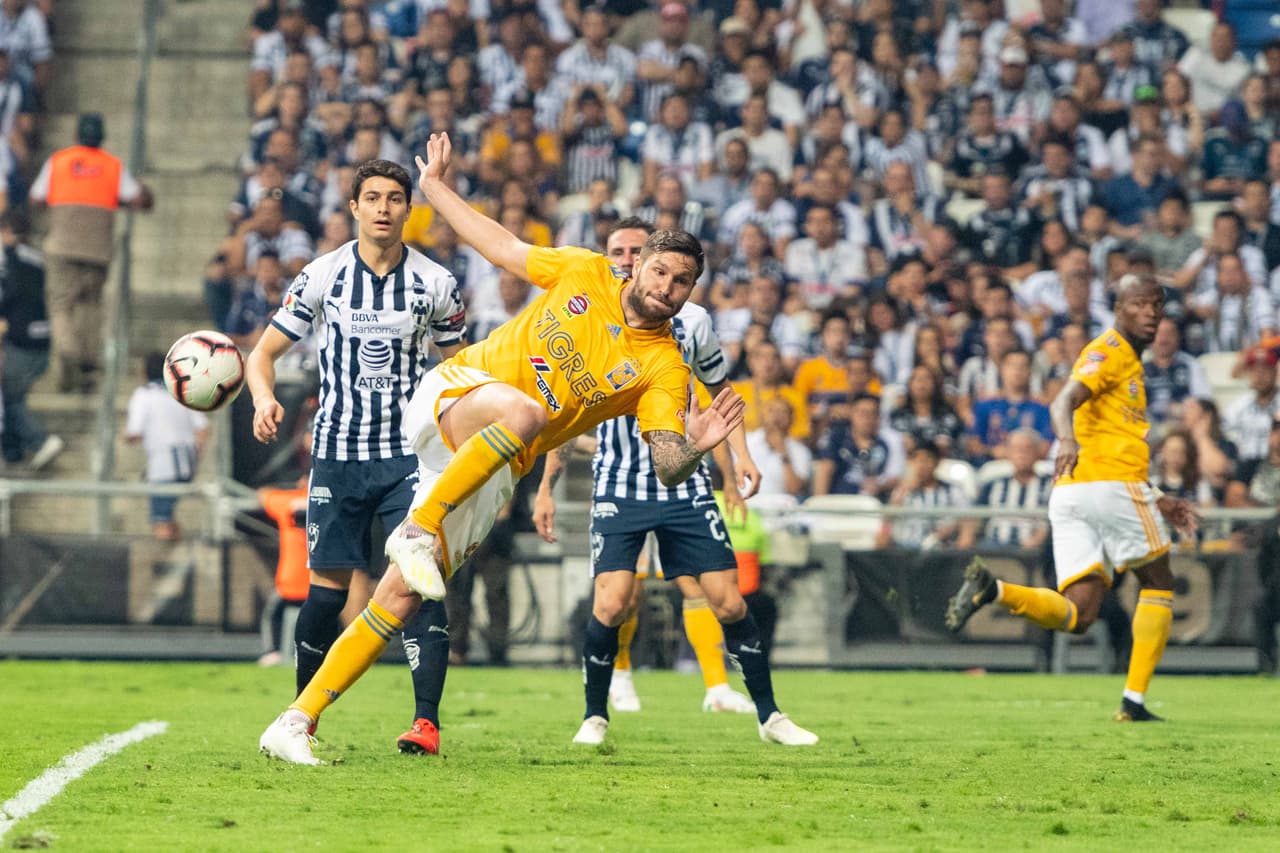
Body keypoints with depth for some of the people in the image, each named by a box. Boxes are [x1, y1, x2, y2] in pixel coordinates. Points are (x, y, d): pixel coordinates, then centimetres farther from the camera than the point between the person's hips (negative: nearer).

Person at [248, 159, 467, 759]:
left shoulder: (434, 283, 2)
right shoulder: (321, 276, 0)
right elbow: (263, 354, 4)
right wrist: (264, 398, -16)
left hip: (409, 453, 0)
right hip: (337, 454, 0)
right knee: (328, 587, -1)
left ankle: (427, 720, -17)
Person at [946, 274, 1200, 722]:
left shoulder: (1127, 363, 29)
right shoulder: (1109, 352, -1)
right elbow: (1064, 401, -20)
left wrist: (1159, 502, 35)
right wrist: (1067, 439, -41)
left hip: (1068, 494, 8)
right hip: (1112, 486, -8)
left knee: (1076, 614, -3)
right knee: (1158, 585, 9)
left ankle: (992, 588, -25)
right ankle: (1134, 700, 5)